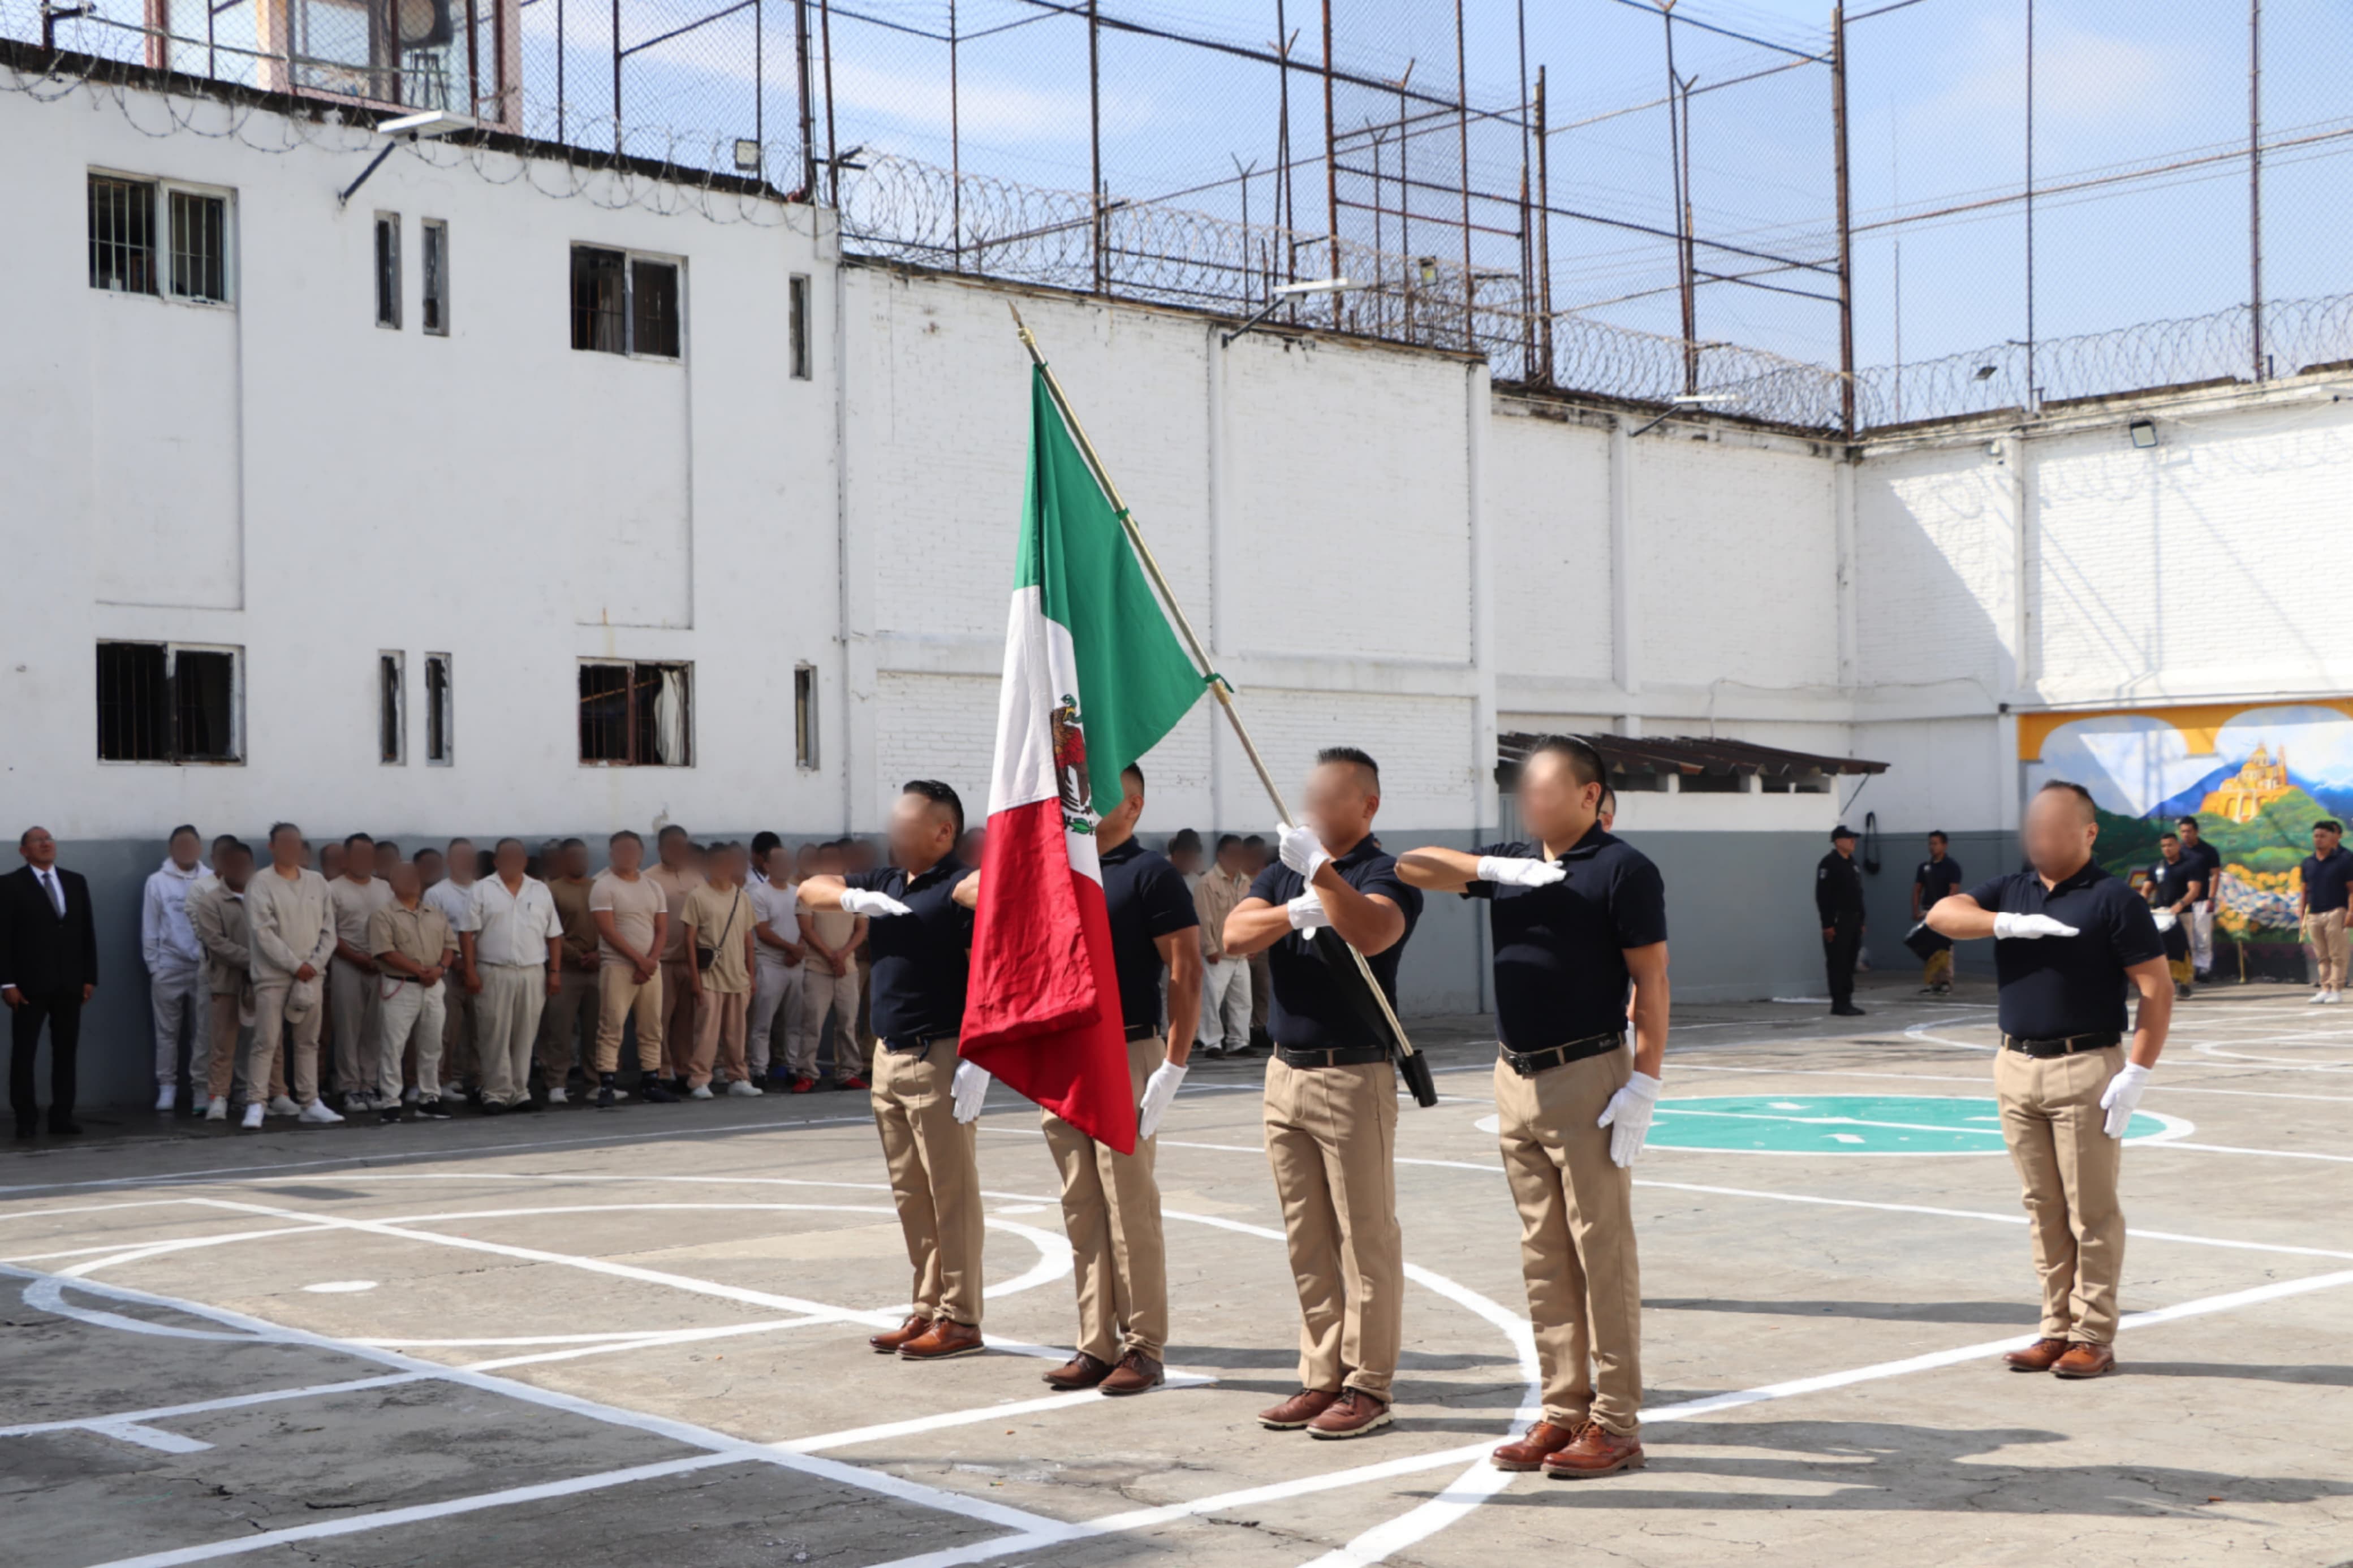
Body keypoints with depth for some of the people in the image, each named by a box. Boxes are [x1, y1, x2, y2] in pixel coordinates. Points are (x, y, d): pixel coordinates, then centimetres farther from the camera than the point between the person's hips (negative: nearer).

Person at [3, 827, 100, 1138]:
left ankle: (62, 1116, 9)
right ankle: (26, 1118, 6)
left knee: (66, 1052, 4)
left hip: (69, 984, 4)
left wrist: (90, 977, 4)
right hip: (30, 984, -4)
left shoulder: (75, 882, 12)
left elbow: (87, 932, 11)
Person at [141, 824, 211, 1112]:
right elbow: (150, 928, 3)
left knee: (203, 1031, 3)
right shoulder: (157, 881, 1)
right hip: (169, 966, 0)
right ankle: (167, 1087, 12)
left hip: (204, 966, 0)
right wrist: (153, 965, 0)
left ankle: (201, 1086, 9)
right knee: (167, 1031, 5)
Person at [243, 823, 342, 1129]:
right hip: (273, 976, -5)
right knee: (266, 1042, -6)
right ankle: (254, 1105, -4)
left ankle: (309, 1103, 15)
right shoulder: (261, 883, -6)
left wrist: (314, 965, -7)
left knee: (308, 1042, 10)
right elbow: (263, 932, -13)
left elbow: (328, 930, 7)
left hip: (311, 976, 5)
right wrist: (295, 966, -14)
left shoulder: (317, 882, 9)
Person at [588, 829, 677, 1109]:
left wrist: (651, 961, -7)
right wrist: (639, 959, -14)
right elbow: (608, 931, -11)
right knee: (611, 1027, -8)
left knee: (652, 1028, 7)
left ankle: (650, 1082, 13)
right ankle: (606, 1086, -9)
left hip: (651, 968, 5)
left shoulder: (653, 888, 14)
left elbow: (662, 930, 9)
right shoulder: (603, 887, -3)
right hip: (617, 967, -5)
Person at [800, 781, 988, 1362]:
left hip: (939, 1059, -8)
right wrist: (853, 898, -5)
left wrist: (979, 1058, -23)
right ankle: (928, 1310, 20)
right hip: (890, 1058, 8)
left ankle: (961, 1319, 1)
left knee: (952, 1194, -4)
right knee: (910, 1196, 12)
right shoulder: (885, 883, 14)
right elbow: (810, 890, 17)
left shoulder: (962, 889, -10)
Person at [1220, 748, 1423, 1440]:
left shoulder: (1386, 876, -5)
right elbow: (1234, 934, -2)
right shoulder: (1284, 871, 14)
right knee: (1306, 1239, 11)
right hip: (1285, 1072, 7)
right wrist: (1294, 912, -18)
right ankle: (1321, 1376, 19)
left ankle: (1368, 1386, 5)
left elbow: (1370, 933, -27)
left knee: (1366, 1235, -1)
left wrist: (1321, 871, -33)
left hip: (1354, 1076, -7)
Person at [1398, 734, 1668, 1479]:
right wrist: (1498, 870, -5)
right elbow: (1415, 867, 11)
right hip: (1517, 1081, 7)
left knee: (1603, 1255, -3)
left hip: (1588, 1079, -7)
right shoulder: (1510, 864, 13)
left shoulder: (1622, 869, -6)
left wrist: (1643, 1085, -16)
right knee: (1543, 1259, 9)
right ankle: (1563, 1412, 16)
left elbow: (1651, 982, -9)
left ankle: (1617, 1424, 3)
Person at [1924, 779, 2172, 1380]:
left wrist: (2135, 1076, -14)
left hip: (2086, 1070, -5)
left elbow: (2157, 992, -8)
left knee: (2092, 1211, 0)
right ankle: (2057, 1330, 18)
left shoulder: (2112, 899, -5)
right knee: (2043, 1209, 10)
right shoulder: (2011, 891, 11)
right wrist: (2009, 924, -21)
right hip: (2017, 1066, 5)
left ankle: (2094, 1337, 8)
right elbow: (1942, 914, -4)